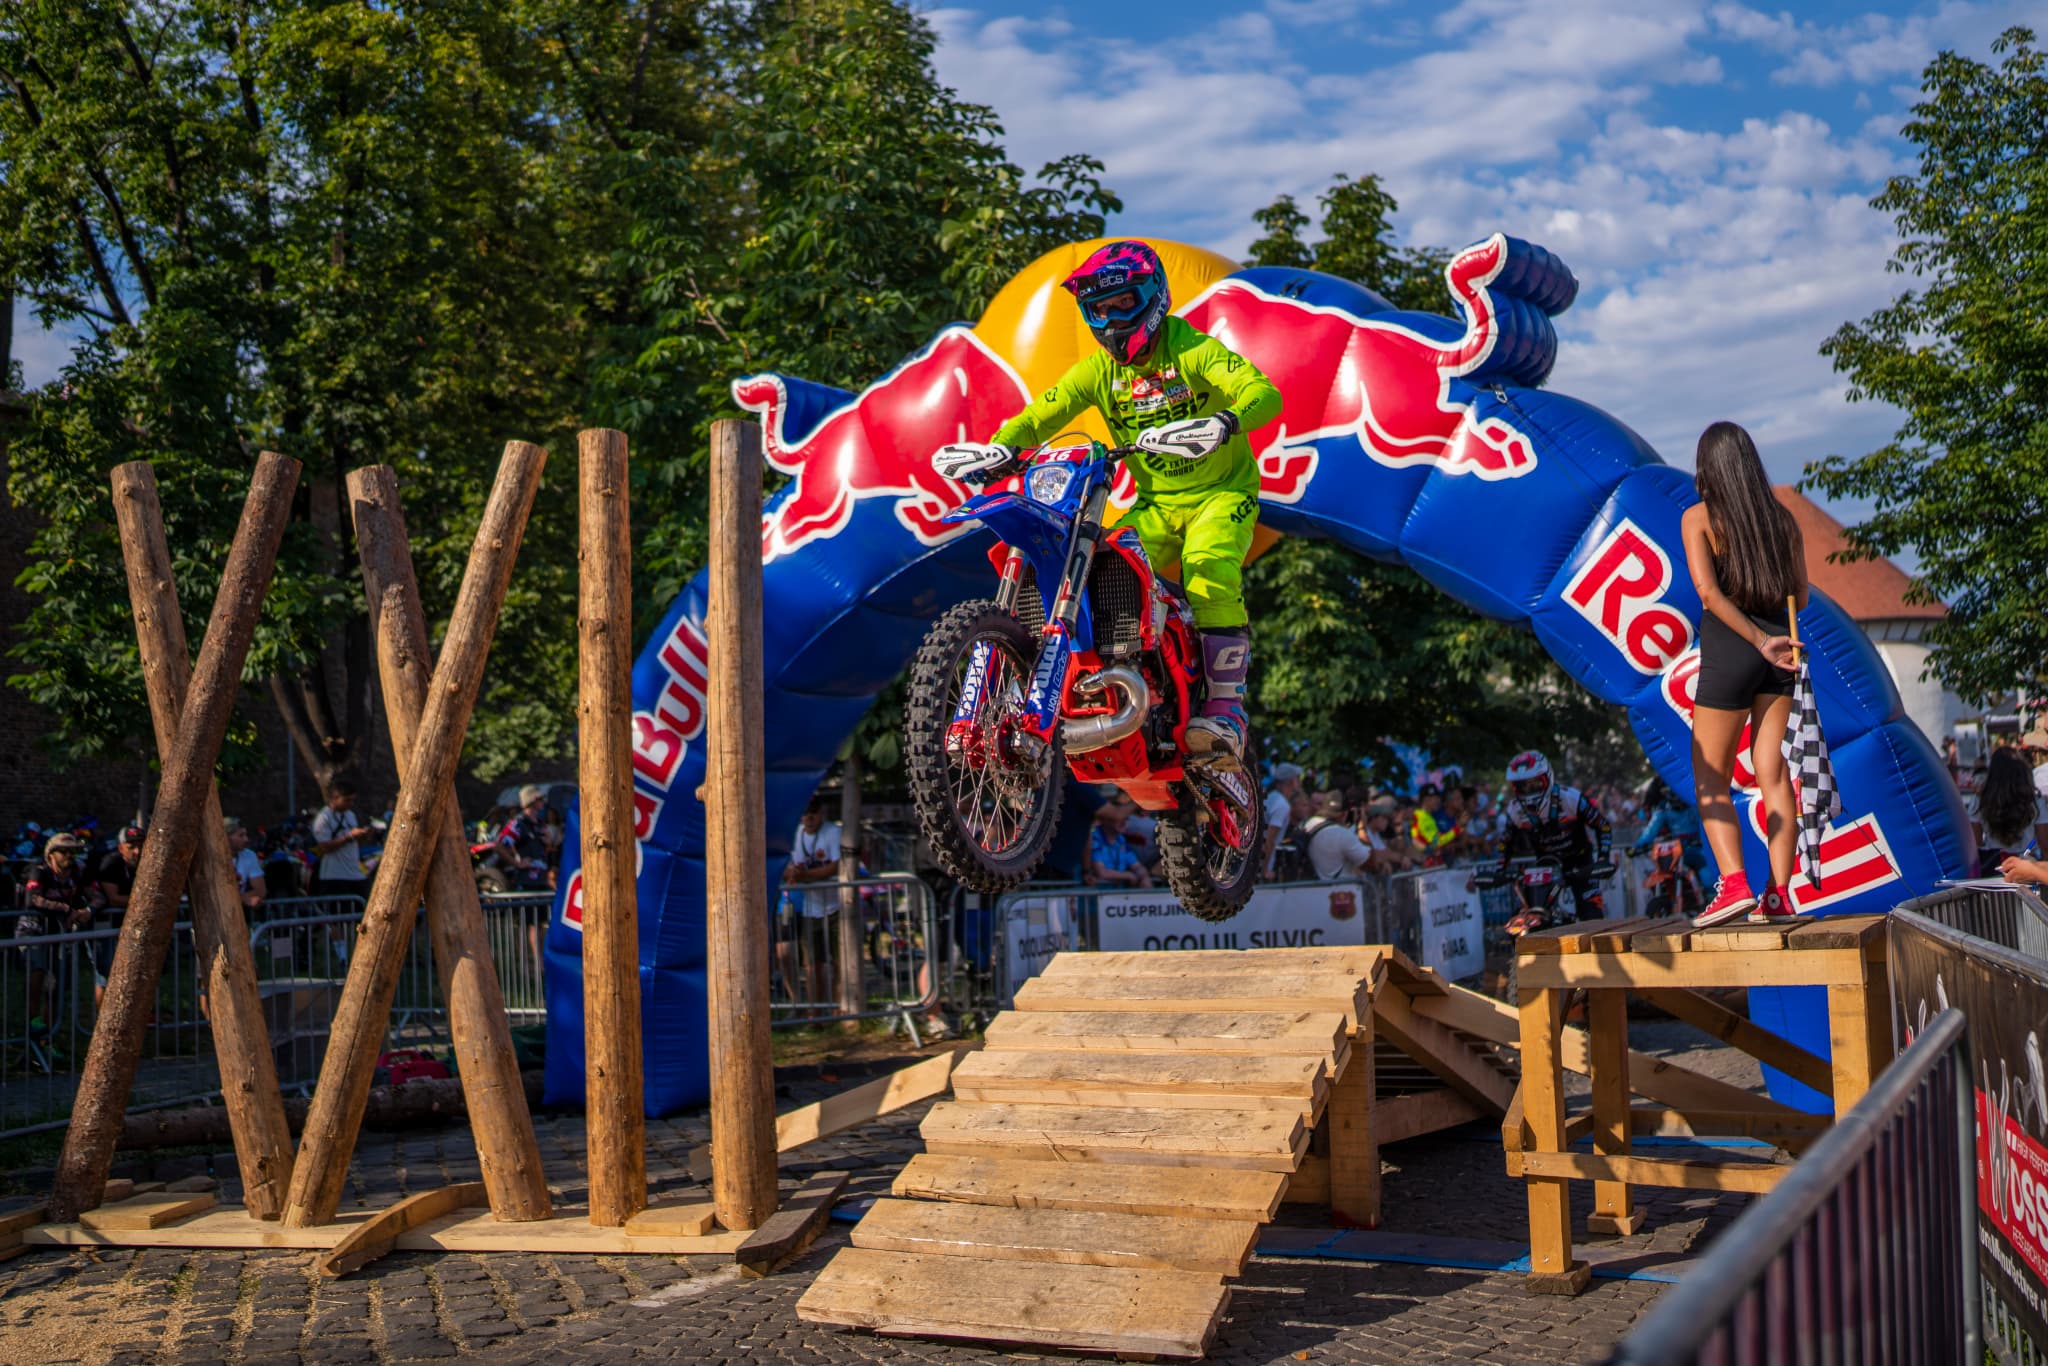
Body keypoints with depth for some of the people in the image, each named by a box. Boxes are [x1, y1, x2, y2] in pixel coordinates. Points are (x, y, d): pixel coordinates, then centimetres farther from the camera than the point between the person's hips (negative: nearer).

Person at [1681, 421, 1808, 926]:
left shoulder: (1699, 517, -5)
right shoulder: (1783, 518, 7)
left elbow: (1708, 591, -17)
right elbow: (1800, 596, 11)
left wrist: (1758, 639, -19)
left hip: (1728, 653, -4)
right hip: (1779, 648, 4)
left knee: (1710, 778, 4)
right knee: (1773, 774, 7)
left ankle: (1734, 885, -10)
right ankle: (1779, 894, 4)